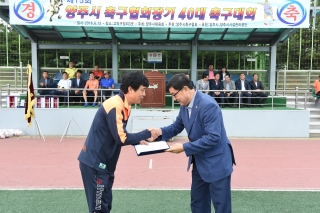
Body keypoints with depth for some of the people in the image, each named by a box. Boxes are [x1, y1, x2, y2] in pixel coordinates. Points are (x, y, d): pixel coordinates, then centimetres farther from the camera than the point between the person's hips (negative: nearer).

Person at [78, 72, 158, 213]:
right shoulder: (115, 105, -22)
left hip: (104, 163, 9)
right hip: (95, 162, -9)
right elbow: (121, 138, -24)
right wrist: (147, 134, -14)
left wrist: (138, 141, -1)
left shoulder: (124, 105, 7)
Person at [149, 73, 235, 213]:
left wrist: (184, 147, -28)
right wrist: (161, 131, -9)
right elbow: (177, 126, 12)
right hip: (199, 162, 9)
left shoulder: (208, 105, -27)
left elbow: (213, 137, -30)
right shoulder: (184, 105, 1)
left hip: (216, 162, -9)